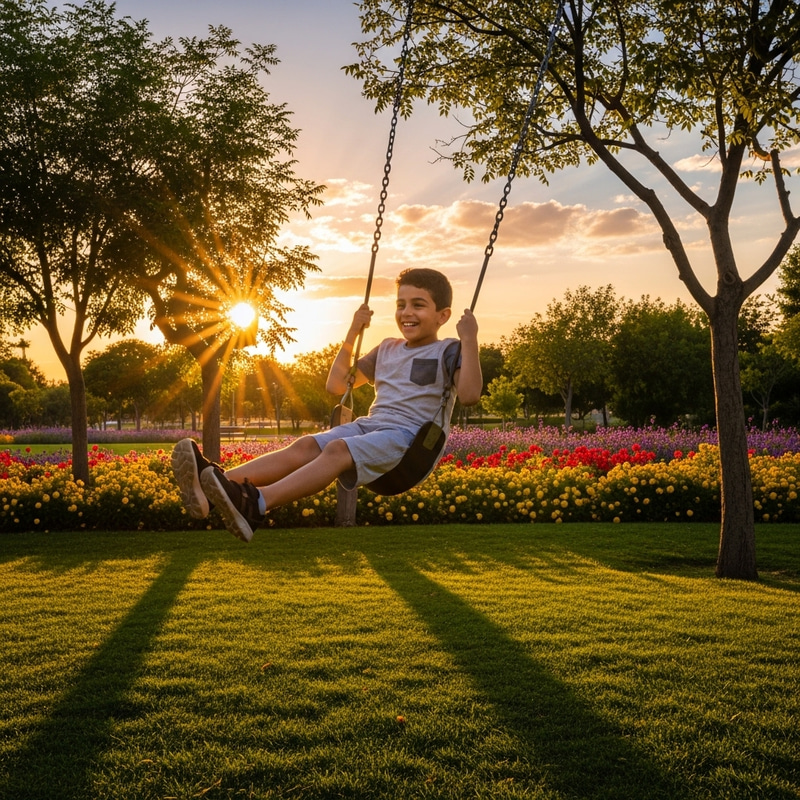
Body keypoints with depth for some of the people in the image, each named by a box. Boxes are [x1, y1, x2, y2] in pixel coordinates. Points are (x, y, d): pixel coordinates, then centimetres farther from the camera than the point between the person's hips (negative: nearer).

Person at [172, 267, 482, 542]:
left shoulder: (447, 352, 6)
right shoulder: (387, 350, 25)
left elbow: (469, 394, -14)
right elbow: (336, 385, 28)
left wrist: (470, 340, -15)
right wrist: (352, 333, 23)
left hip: (408, 436, -6)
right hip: (368, 426, 7)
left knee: (337, 450, -33)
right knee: (305, 446, -21)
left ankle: (255, 505, -54)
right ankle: (219, 481, -43)